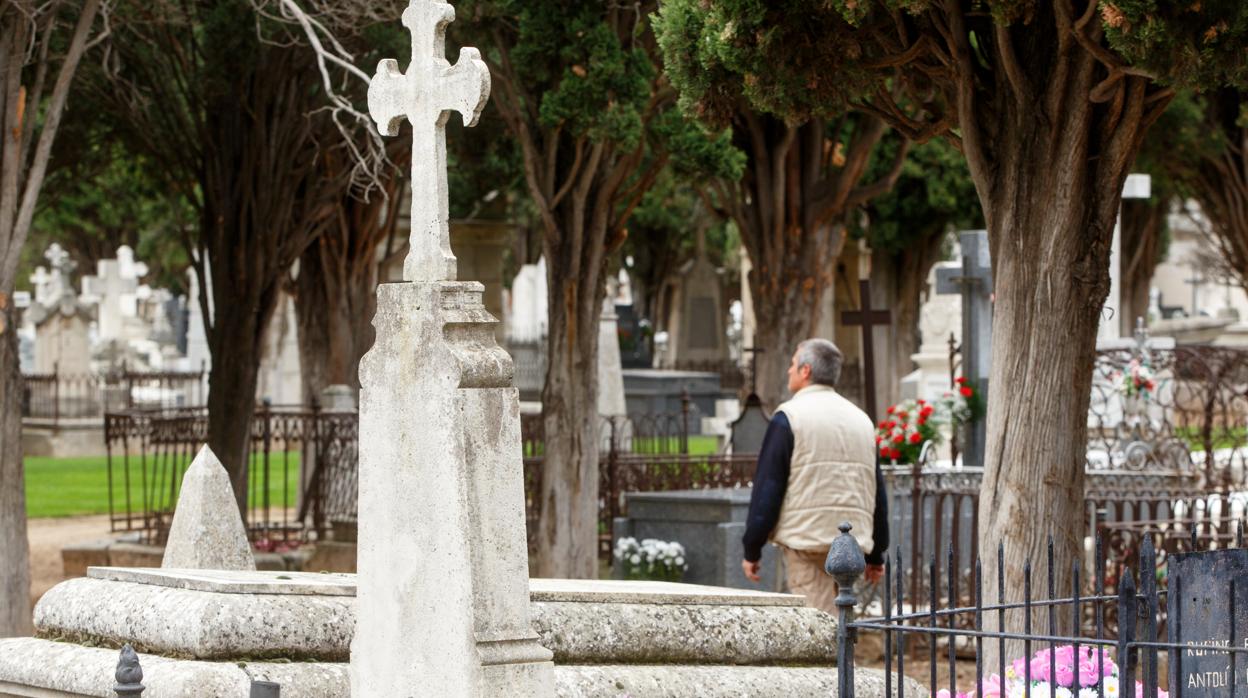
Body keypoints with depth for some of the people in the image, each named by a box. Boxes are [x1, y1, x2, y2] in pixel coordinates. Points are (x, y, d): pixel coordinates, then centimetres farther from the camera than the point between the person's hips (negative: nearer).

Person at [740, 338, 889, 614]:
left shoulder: (789, 418, -4)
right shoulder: (861, 419, 16)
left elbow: (767, 488, -6)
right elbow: (878, 491, 19)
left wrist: (751, 550, -1)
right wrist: (876, 555, 23)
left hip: (806, 540, -6)